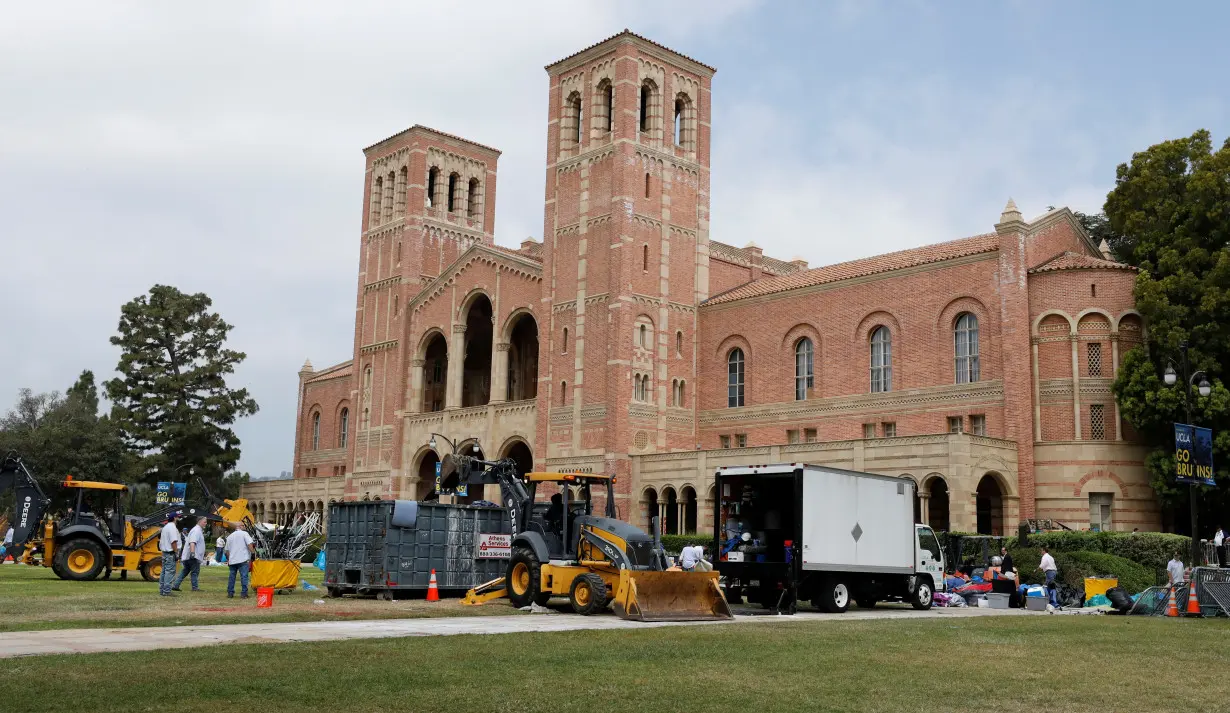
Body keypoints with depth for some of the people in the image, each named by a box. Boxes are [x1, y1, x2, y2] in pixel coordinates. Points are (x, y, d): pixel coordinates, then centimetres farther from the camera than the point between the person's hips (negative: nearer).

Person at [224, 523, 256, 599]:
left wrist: (228, 559, 31)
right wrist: (253, 552, -4)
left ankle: (230, 593, 15)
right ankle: (243, 593, -8)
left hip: (232, 560, 5)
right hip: (243, 559, -5)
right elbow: (249, 544, -14)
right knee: (244, 576, -4)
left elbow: (227, 550, 21)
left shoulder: (230, 536, 17)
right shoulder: (244, 534, -2)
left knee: (231, 577, 13)